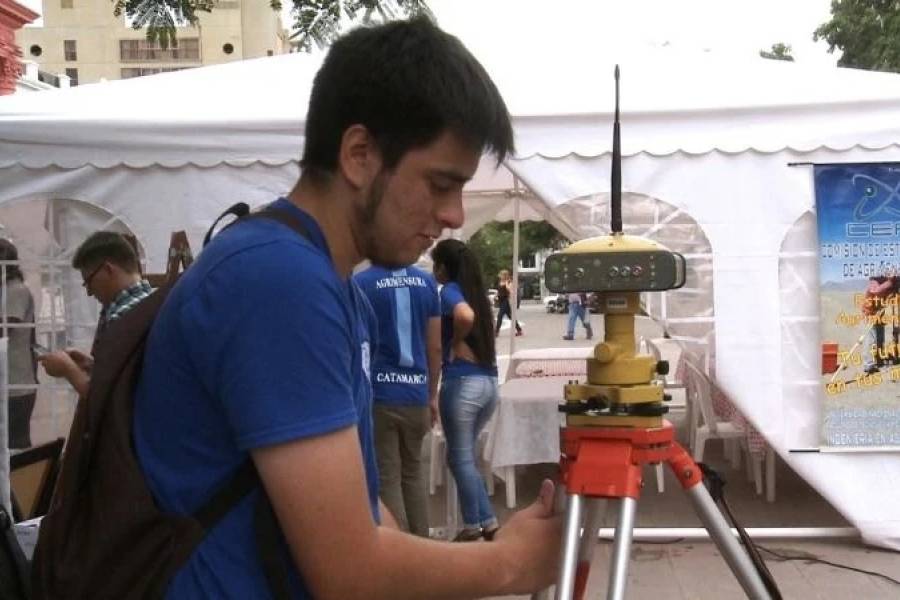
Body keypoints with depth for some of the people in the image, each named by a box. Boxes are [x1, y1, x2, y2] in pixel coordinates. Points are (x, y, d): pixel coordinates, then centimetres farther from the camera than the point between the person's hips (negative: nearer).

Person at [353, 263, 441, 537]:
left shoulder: (360, 284, -8)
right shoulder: (426, 282, 4)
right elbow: (435, 346, 6)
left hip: (378, 395, -4)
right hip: (416, 394, 4)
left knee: (387, 479, 4)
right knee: (413, 472, 19)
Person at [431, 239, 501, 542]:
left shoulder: (450, 290, -9)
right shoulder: (477, 292, 13)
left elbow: (465, 316, -30)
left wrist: (457, 342, -13)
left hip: (462, 382, -8)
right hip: (489, 382, 8)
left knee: (461, 458, 5)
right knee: (463, 455, 18)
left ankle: (474, 527, 13)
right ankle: (487, 522, 19)